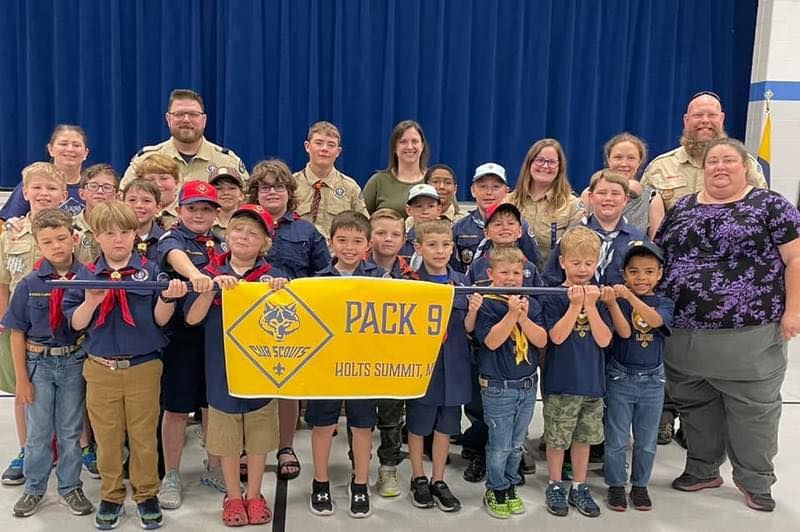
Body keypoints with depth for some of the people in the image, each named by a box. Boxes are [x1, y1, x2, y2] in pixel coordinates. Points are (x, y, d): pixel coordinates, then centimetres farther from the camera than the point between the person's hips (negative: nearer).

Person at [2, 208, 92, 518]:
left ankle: (70, 487, 30)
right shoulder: (29, 284, -7)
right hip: (39, 363, 0)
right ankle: (34, 489, 32)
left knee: (70, 430, 13)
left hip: (74, 362, 0)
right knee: (38, 431, 13)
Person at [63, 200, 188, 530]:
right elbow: (76, 324, -2)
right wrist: (92, 301, -20)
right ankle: (111, 496, 31)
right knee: (107, 438, 14)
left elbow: (160, 319, -5)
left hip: (143, 367, -1)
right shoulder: (86, 275, 0)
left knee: (144, 436, 11)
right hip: (101, 369, 1)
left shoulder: (150, 271, -4)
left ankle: (146, 494, 28)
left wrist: (168, 298, -25)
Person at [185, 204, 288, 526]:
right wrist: (213, 287, -21)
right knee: (227, 437, 12)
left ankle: (254, 495, 31)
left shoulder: (272, 277, -3)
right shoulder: (212, 274, -2)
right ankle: (233, 496, 31)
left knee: (258, 437, 13)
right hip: (222, 369, 0)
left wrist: (283, 291, -25)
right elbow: (192, 318, -9)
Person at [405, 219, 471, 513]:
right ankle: (418, 479, 30)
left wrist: (474, 310, -19)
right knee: (418, 425, 11)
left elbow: (467, 328, 0)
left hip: (452, 365, 3)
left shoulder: (462, 282, 2)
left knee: (445, 425, 13)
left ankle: (438, 480, 29)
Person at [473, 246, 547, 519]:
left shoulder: (531, 304, 3)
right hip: (498, 387, -5)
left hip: (527, 385, 5)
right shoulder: (486, 304, -11)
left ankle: (511, 487, 33)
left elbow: (542, 340, -5)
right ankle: (496, 491, 23)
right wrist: (511, 313, -26)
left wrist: (523, 317, -18)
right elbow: (491, 341, -21)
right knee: (500, 445, 5)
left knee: (517, 444, 17)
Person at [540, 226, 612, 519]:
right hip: (560, 382, -3)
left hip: (591, 381, 4)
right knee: (557, 438, 8)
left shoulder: (599, 296, 1)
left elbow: (603, 340, -8)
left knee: (584, 437, 15)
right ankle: (555, 486, 26)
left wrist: (590, 306, -17)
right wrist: (574, 305, -22)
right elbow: (557, 337, -18)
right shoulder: (553, 297, -9)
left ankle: (579, 488, 30)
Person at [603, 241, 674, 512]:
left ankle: (640, 485, 31)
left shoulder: (664, 303, -1)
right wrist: (612, 302, -36)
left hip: (652, 380, 2)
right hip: (620, 378, -2)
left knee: (647, 441, 14)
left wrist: (630, 296, -38)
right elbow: (624, 331, -22)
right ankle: (616, 485, 24)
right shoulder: (619, 301, -7)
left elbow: (655, 320, -24)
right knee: (617, 439, 7)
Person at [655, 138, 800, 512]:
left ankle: (755, 480, 23)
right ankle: (703, 469, 31)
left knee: (753, 409, 7)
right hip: (685, 334, 4)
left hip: (748, 333, -4)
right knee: (695, 405, 15)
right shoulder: (681, 208, 12)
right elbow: (657, 256, 16)